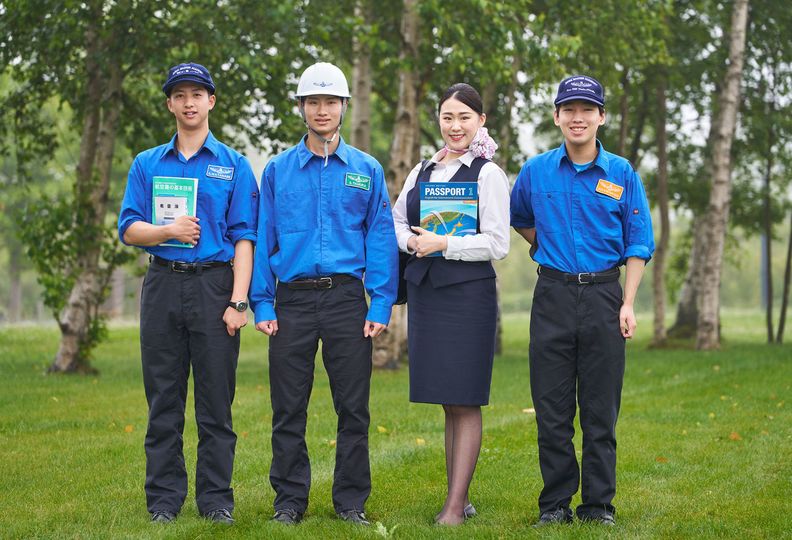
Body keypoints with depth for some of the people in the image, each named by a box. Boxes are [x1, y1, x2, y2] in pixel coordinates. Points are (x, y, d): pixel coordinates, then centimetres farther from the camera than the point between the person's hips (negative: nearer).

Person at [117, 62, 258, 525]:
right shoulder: (147, 164, 12)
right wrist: (170, 230, -14)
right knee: (164, 399, 5)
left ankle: (216, 498, 8)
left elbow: (244, 238, 1)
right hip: (164, 283, 2)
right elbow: (129, 229, 6)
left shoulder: (234, 166, 6)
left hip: (215, 284, -2)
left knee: (216, 398, 0)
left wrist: (238, 300, -9)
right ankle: (165, 498, 11)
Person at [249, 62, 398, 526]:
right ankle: (290, 500, 14)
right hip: (292, 301, 0)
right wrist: (262, 305, -1)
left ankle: (352, 501, 13)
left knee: (353, 408, 3)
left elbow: (381, 240, 4)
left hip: (346, 299, 0)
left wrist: (381, 305, -4)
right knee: (288, 409, 4)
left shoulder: (367, 170, 7)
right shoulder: (278, 171, 8)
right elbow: (263, 240, 7)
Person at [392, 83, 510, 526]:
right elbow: (395, 222, 18)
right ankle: (459, 497, 16)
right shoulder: (422, 171, 14)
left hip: (468, 292, -6)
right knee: (448, 402, 10)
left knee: (465, 401, -5)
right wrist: (412, 241, -3)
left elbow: (497, 244, -10)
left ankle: (455, 505, -3)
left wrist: (442, 243, -14)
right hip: (425, 290, 6)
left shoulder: (489, 174, -4)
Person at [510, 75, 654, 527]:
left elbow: (638, 244, 2)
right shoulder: (536, 171, 6)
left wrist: (628, 304, -5)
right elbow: (519, 218, 26)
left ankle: (599, 505, 10)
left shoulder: (622, 173, 2)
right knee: (552, 408, 3)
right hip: (553, 295, 1)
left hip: (603, 294, -1)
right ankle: (555, 503, 12)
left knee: (601, 409, 2)